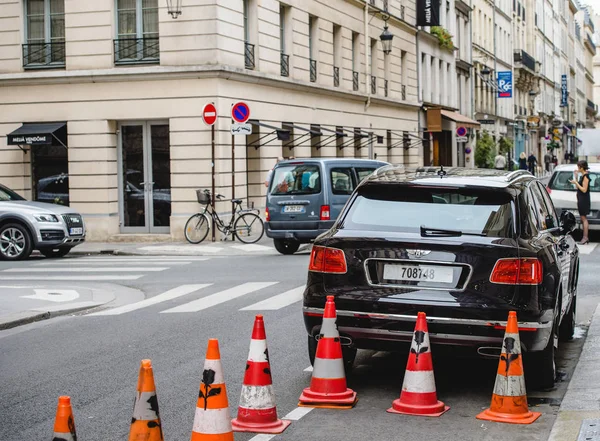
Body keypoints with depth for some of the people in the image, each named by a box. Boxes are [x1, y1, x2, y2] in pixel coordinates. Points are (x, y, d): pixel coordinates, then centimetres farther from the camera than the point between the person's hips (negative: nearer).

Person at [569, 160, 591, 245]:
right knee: (583, 219, 11)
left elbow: (584, 190, -20)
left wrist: (576, 183, -17)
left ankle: (585, 237, -8)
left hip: (584, 200, -10)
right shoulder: (582, 176, 13)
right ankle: (585, 237, 15)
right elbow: (578, 187, 17)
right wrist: (575, 177, 13)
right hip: (581, 200, 10)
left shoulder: (585, 176, -15)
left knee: (584, 218, -9)